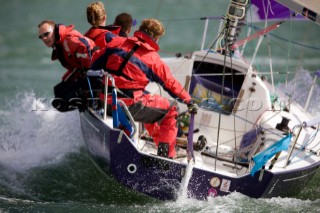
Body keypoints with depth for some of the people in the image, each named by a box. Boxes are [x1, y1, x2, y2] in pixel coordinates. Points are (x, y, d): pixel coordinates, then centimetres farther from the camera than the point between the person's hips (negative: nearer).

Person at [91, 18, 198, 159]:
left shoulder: (117, 43, 5)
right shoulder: (153, 59, -3)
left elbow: (95, 65, 13)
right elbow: (171, 84, 6)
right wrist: (189, 101, 19)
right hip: (130, 107, -6)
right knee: (170, 110, 12)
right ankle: (166, 154, 12)